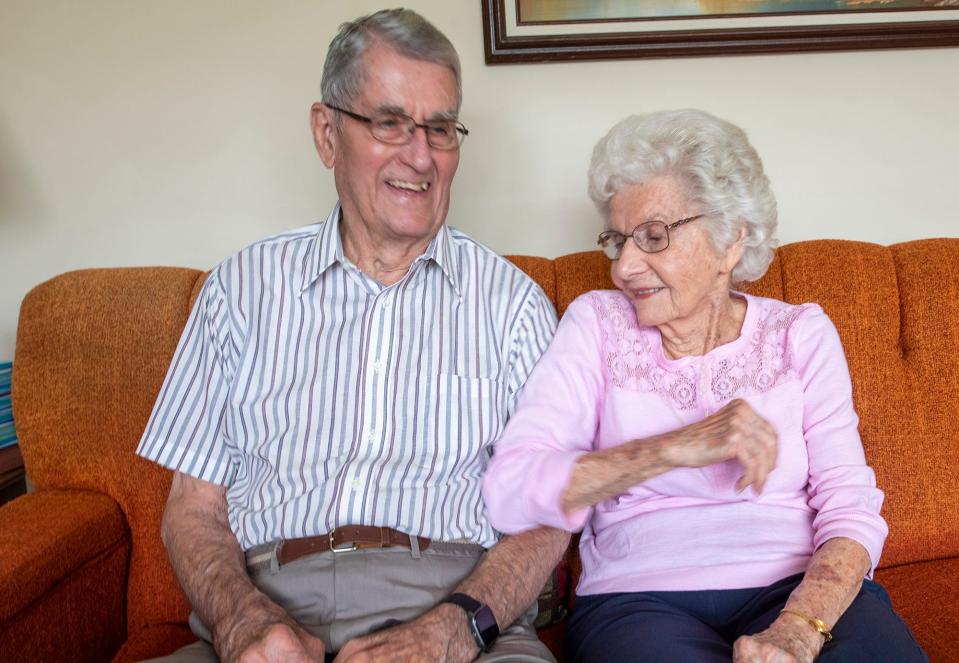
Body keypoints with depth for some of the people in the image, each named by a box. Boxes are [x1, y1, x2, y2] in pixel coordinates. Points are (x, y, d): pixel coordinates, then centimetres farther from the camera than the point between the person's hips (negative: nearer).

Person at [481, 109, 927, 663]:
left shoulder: (800, 333, 10)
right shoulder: (598, 323, 6)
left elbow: (850, 507, -1)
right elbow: (509, 492, -7)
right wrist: (680, 446, -18)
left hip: (799, 587, 2)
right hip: (641, 599, -1)